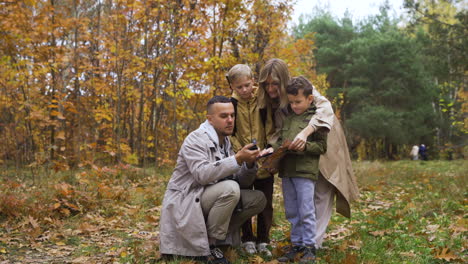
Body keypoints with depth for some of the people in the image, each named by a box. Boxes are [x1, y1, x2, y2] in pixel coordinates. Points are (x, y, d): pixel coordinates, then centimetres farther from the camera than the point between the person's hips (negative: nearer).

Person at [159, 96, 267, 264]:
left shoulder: (227, 143, 10)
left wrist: (249, 163, -15)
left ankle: (211, 235, 2)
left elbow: (243, 182, 6)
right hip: (185, 203, -8)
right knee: (230, 188, -30)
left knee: (258, 199, -3)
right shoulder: (196, 139, -14)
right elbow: (202, 174, -31)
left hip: (212, 199, 8)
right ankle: (207, 246, -16)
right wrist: (238, 159, -34)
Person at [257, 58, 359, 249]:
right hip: (302, 148, 6)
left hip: (323, 141, -6)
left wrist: (304, 133, -53)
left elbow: (325, 108, -40)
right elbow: (279, 131, -4)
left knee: (322, 194, -3)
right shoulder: (273, 102, -3)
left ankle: (315, 243, 1)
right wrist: (271, 147, -26)